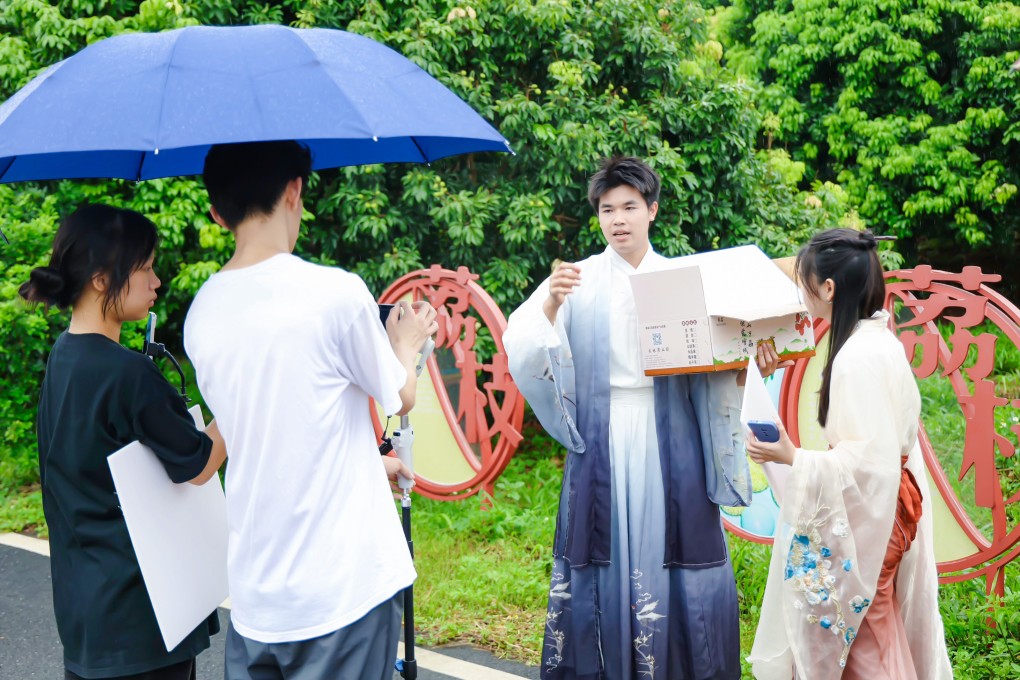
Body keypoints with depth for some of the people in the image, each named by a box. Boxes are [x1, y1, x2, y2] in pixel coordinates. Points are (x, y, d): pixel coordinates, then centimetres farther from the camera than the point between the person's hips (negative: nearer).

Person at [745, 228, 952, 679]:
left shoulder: (857, 357, -23)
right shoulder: (879, 339, 6)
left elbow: (870, 460, -25)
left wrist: (793, 458, -26)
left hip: (865, 516, -9)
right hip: (890, 504, 9)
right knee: (879, 639, 19)